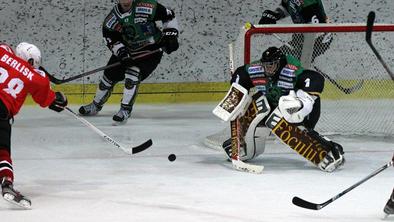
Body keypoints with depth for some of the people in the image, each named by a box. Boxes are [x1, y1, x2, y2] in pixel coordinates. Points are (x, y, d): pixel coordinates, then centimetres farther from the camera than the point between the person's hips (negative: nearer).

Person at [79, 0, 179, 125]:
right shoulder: (113, 17, -12)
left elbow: (169, 16, -10)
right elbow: (111, 39, -13)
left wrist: (171, 36, -16)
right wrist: (122, 53, -28)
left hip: (150, 49, -4)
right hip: (126, 50, 4)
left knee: (133, 74, -25)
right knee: (110, 76, 9)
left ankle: (125, 111, -19)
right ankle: (96, 106, 32)